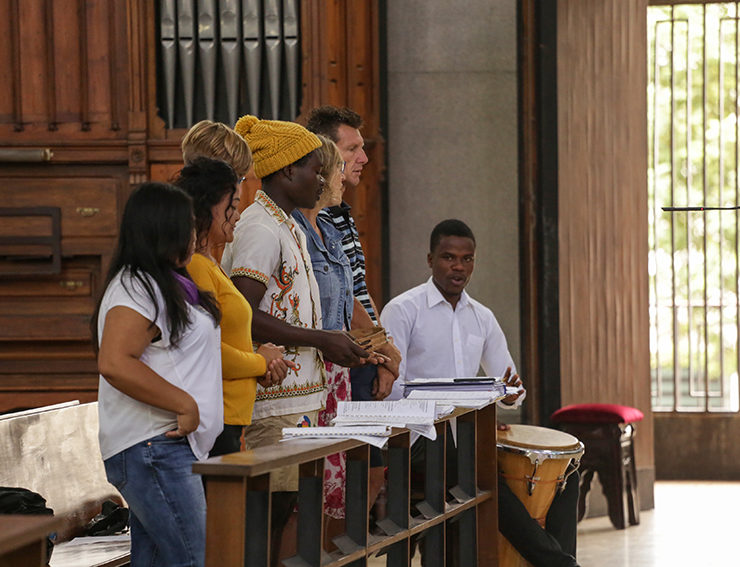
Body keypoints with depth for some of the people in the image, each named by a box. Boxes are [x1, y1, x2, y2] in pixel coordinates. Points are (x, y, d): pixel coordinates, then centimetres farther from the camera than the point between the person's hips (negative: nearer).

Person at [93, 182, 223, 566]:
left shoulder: (163, 285, 20)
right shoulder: (135, 288, -13)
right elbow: (114, 363, -25)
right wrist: (185, 405, -21)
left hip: (162, 448, 11)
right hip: (152, 448, -11)